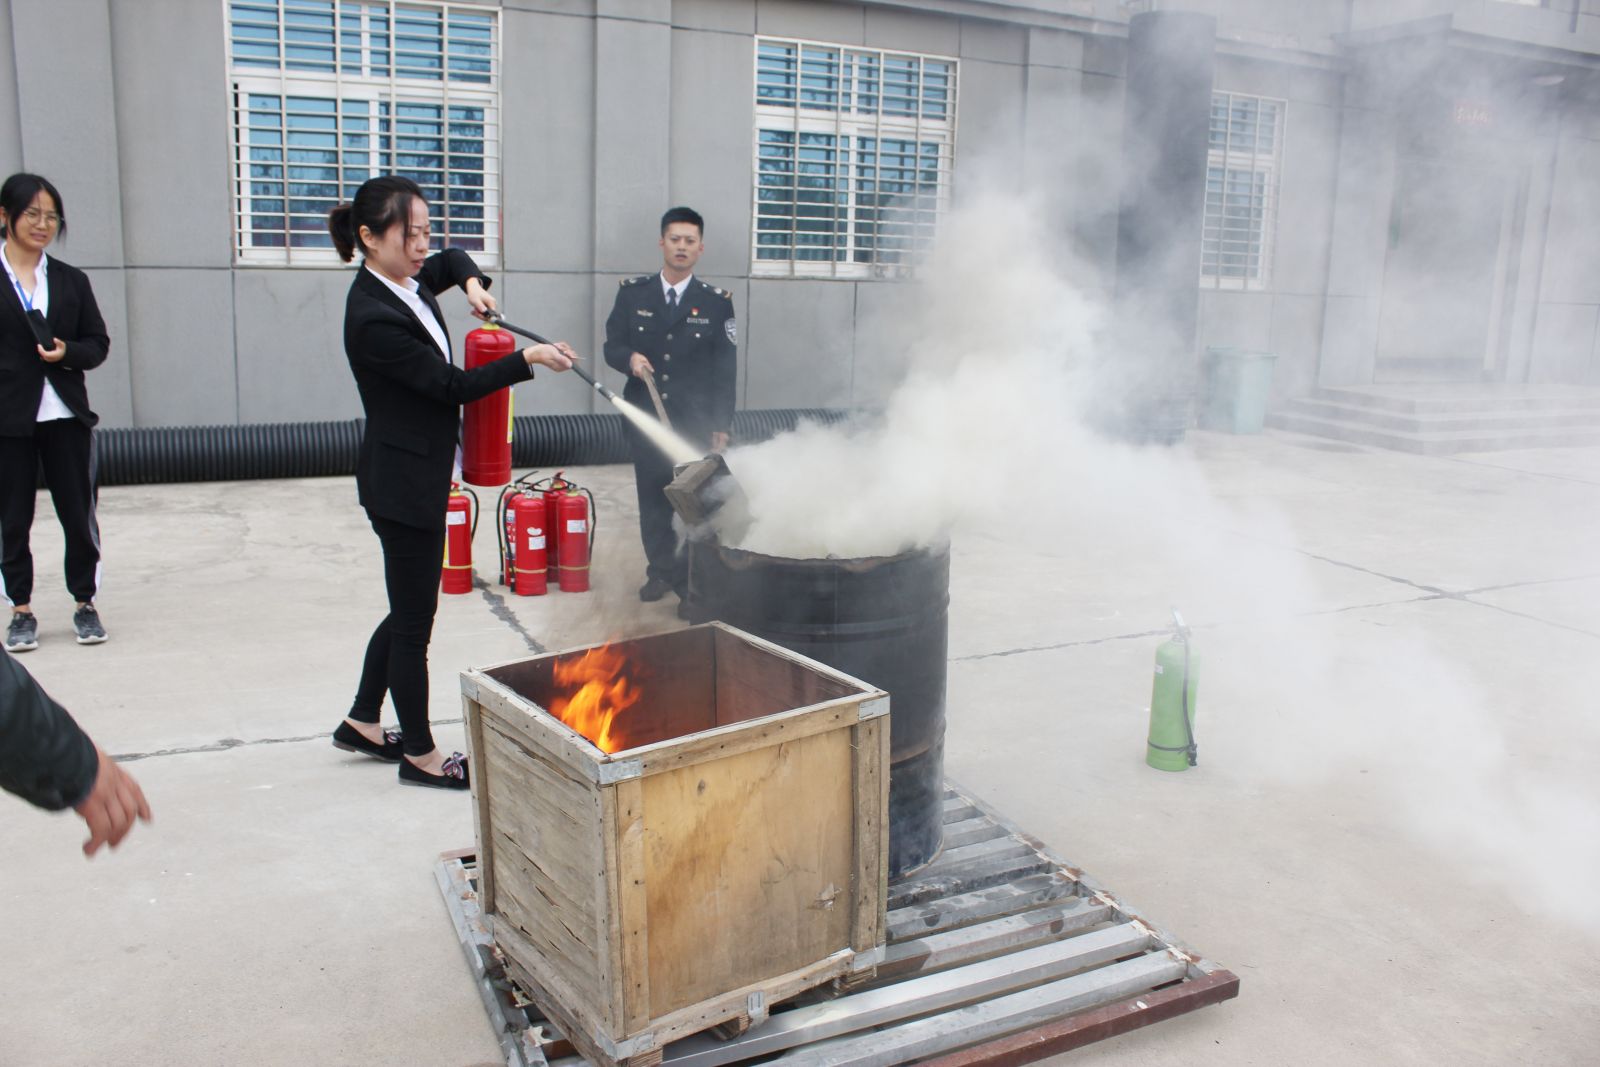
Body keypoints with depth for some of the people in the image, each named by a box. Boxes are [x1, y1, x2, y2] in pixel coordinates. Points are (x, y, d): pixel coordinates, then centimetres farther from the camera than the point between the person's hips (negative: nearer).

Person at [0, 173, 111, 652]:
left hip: (66, 415, 2)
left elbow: (99, 342, 11)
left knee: (79, 514, 4)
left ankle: (85, 604, 17)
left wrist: (68, 352, -10)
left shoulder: (71, 280, 9)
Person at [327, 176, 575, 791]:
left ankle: (363, 723, 36)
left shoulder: (404, 284, 4)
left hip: (417, 477, 10)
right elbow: (453, 386, -18)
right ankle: (420, 755, 18)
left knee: (409, 609, 21)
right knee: (414, 618, 3)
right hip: (402, 482, -10)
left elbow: (452, 260, 26)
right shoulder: (373, 318, -23)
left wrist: (472, 283, 5)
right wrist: (529, 359, -15)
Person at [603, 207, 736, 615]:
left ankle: (692, 582, 7)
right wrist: (630, 359, -16)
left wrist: (722, 425, -2)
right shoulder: (632, 293, 6)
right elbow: (612, 345, 9)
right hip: (645, 415, 2)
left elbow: (725, 368, 2)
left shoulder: (717, 301, 2)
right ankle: (661, 570, 26)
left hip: (695, 421, -2)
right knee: (652, 500, 10)